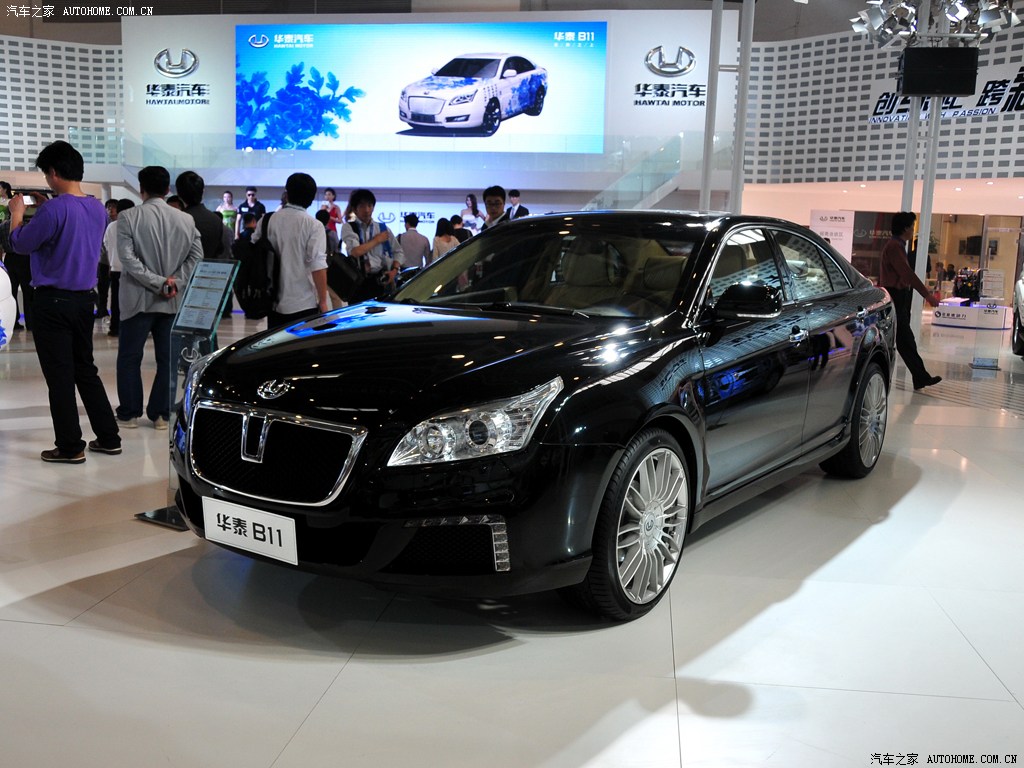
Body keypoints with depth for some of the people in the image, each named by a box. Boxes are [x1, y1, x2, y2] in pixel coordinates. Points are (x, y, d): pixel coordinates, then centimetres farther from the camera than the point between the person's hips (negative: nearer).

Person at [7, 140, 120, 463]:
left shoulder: (54, 209, -19)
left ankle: (70, 447, 8)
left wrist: (17, 212, 7)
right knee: (85, 369, 17)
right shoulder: (98, 208, 5)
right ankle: (108, 437, 19)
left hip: (54, 302, -7)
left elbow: (20, 243, -8)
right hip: (85, 299, 7)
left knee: (60, 376, 2)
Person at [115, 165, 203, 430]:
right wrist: (174, 283, -7)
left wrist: (158, 282, -12)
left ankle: (129, 413, 14)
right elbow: (196, 256, -3)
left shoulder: (128, 217, -6)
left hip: (138, 299, -2)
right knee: (167, 359, 8)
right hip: (173, 301, 3)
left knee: (129, 358, 10)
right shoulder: (186, 219, 3)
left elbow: (127, 258, -15)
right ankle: (161, 414, 11)